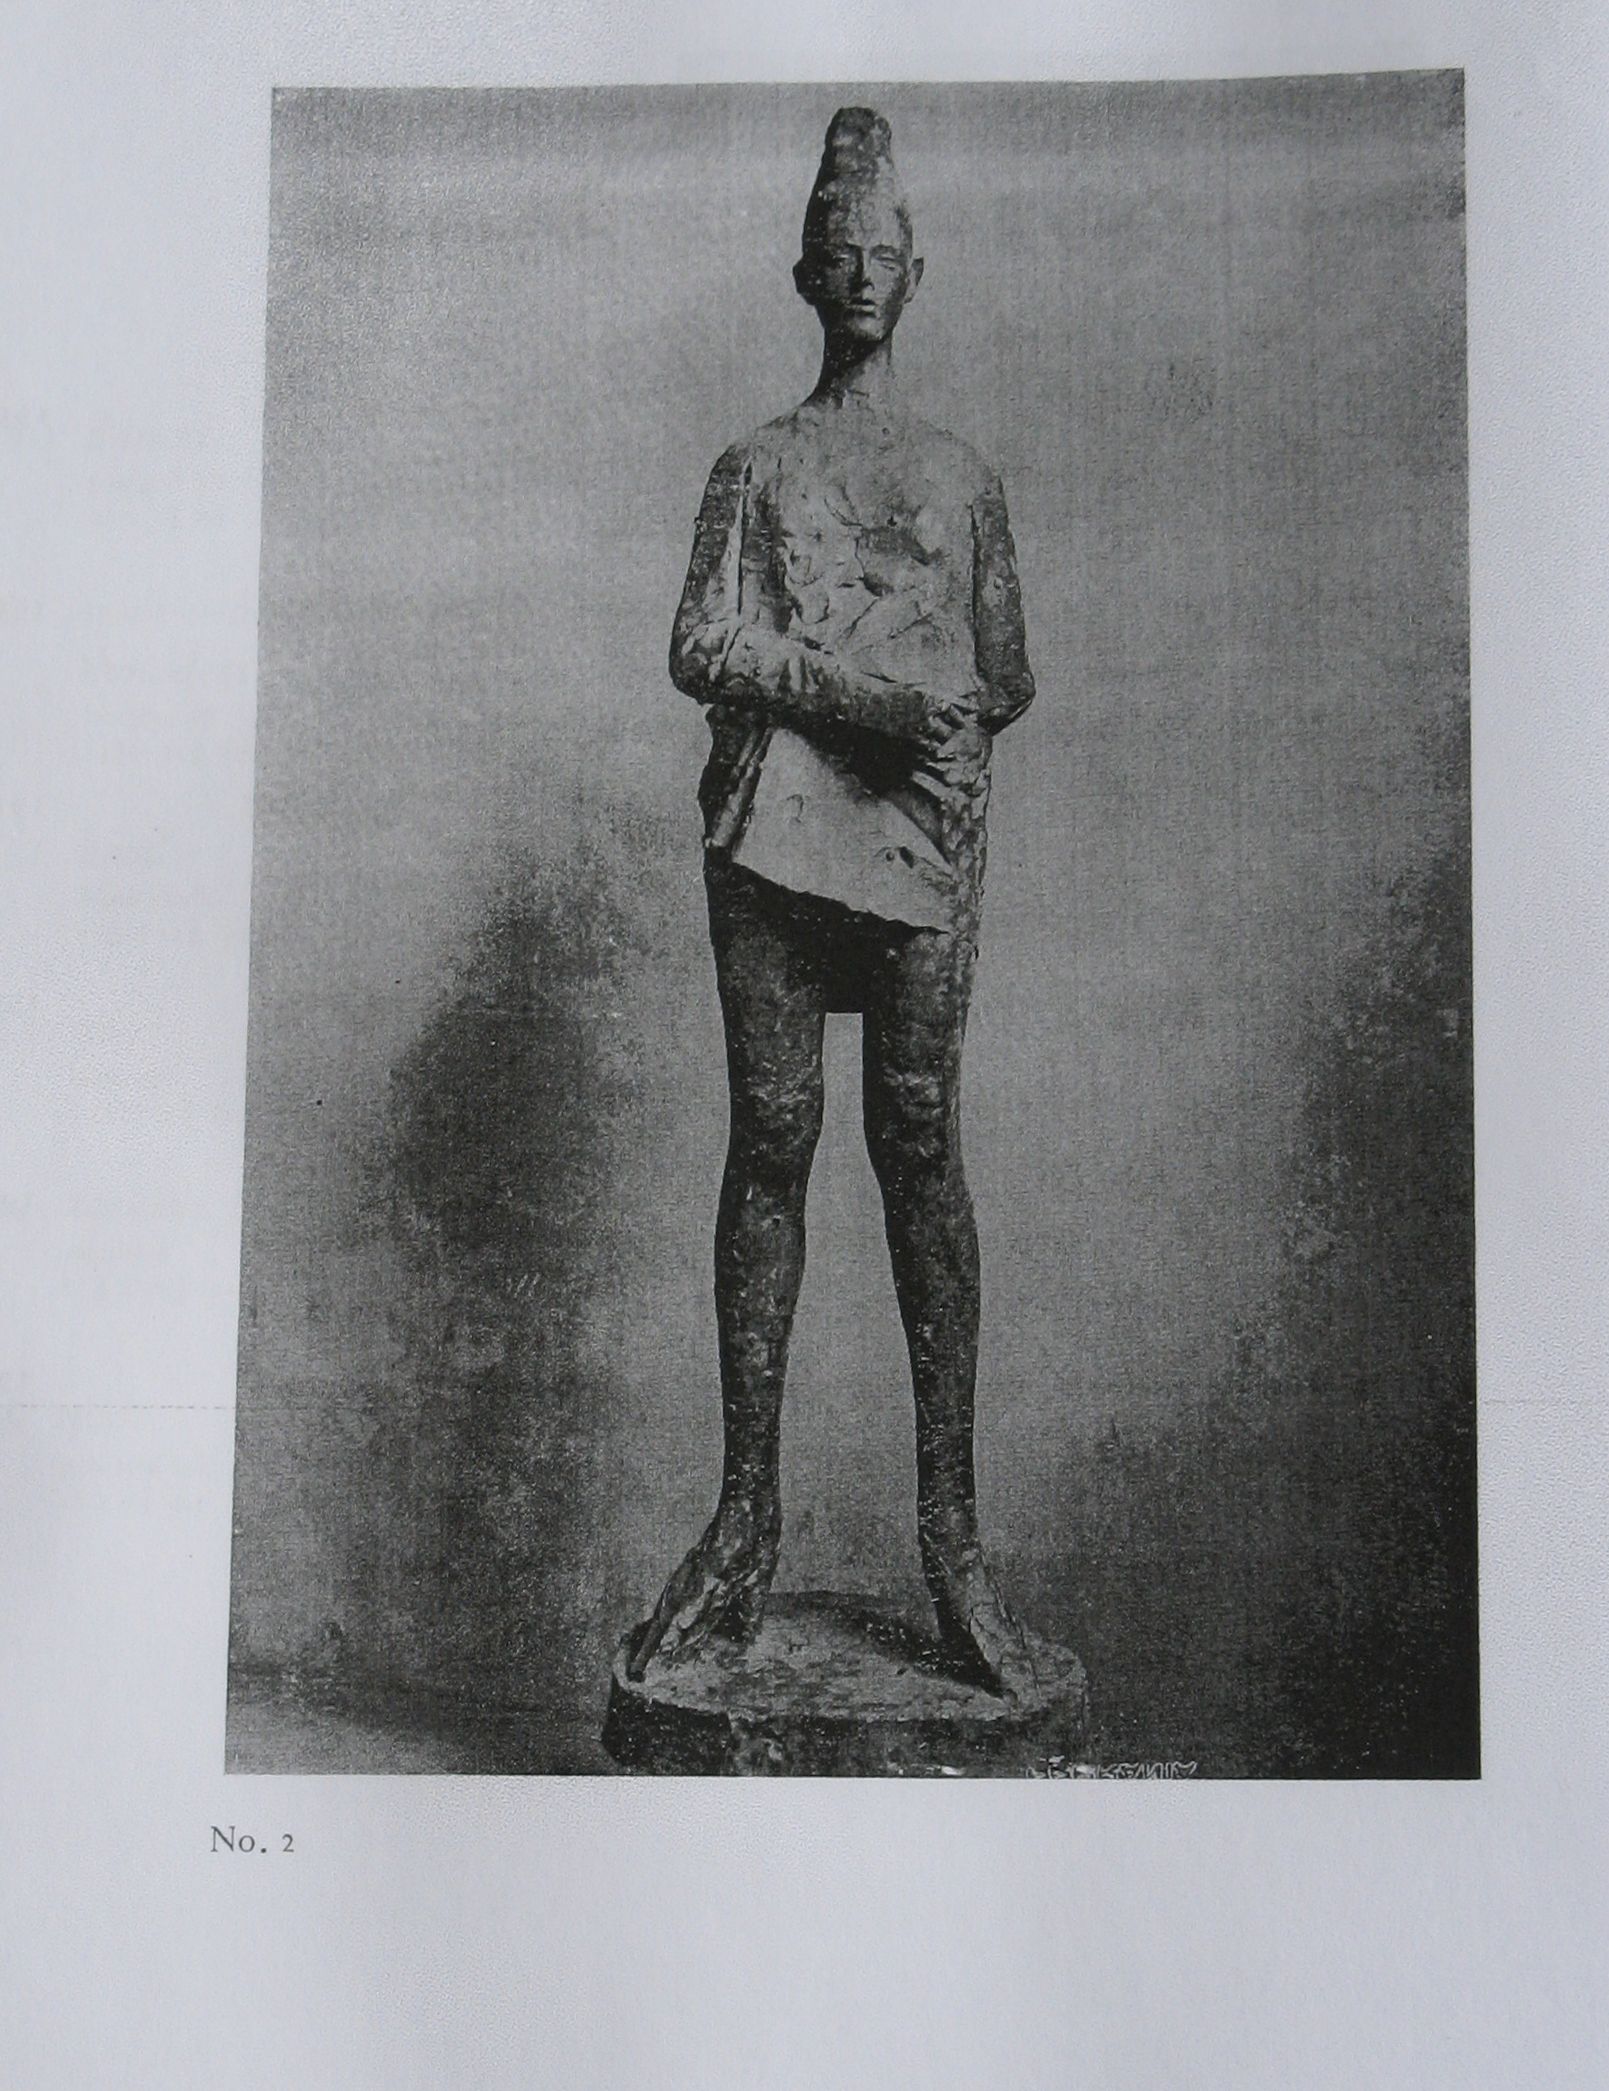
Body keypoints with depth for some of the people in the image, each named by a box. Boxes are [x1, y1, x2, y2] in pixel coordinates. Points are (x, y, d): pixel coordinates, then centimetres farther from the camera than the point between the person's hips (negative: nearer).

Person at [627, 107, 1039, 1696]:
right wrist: (871, 696, -10)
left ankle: (951, 1534, -6)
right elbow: (699, 650, 4)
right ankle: (746, 1521, 0)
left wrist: (949, 729, -5)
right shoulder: (754, 467, 18)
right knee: (769, 1143, -5)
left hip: (920, 842, 0)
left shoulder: (964, 477, 22)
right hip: (770, 832, 0)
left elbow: (1006, 681, 18)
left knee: (920, 1148, -7)